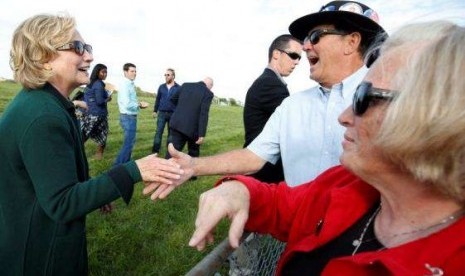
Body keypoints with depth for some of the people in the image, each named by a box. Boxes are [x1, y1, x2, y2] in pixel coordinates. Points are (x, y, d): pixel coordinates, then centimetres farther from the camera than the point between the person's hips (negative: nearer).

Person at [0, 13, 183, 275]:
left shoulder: (39, 101, 3)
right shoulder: (43, 117, -30)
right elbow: (61, 204, -30)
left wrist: (94, 193, 16)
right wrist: (132, 172, -35)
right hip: (41, 253, -9)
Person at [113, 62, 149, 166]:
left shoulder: (130, 84, 9)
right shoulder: (125, 85, -18)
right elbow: (127, 104, -25)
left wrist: (138, 103, 0)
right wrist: (140, 105, -11)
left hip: (131, 116, 10)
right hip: (128, 117, -10)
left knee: (131, 141, 21)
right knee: (128, 143, -4)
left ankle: (126, 163, 35)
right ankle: (118, 166, 4)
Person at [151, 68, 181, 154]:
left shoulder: (178, 88, -2)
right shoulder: (161, 87, 7)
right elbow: (158, 99, 14)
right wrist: (155, 111, 12)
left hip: (173, 114, -2)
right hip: (162, 113, 2)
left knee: (171, 133, 8)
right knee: (158, 132, -2)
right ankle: (155, 152, 3)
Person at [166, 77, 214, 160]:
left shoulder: (185, 85, 7)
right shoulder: (208, 93, -8)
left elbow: (173, 99, 19)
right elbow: (204, 114, -17)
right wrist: (202, 134, -17)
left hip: (177, 124, 4)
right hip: (192, 128, -3)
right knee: (193, 153, 19)